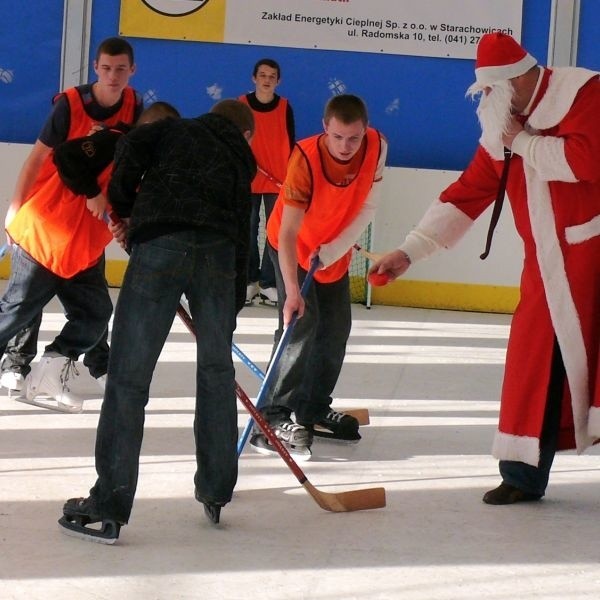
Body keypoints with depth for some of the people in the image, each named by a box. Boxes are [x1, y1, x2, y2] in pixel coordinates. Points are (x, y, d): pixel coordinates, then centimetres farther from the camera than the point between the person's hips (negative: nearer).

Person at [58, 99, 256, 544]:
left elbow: (134, 145, 3)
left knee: (129, 375, -3)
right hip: (218, 252, 3)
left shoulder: (175, 130, 26)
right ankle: (216, 491, 29)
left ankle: (109, 509, -6)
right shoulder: (241, 161, 30)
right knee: (217, 371, 21)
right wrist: (230, 313, 30)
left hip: (161, 242, -3)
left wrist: (123, 206, 16)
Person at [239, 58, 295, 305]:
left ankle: (268, 282, 6)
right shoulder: (242, 104, -2)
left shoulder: (285, 107, 1)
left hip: (278, 181, 1)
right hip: (248, 178, -1)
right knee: (249, 230, 3)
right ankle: (250, 280, 12)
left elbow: (290, 144, 4)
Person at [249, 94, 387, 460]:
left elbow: (368, 207, -14)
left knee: (337, 330, 10)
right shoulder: (305, 158, -35)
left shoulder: (377, 147, -22)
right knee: (301, 324, -19)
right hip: (293, 248, -6)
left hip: (336, 252, 6)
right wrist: (292, 290, -44)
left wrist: (333, 251, -22)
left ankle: (315, 411, 26)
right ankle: (276, 418, -20)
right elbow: (288, 232, -37)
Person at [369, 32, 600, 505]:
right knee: (532, 361, 5)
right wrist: (410, 250, 8)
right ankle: (524, 472, 13)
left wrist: (525, 143, -13)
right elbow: (466, 195, 13)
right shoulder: (501, 130, 11)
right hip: (545, 263, 7)